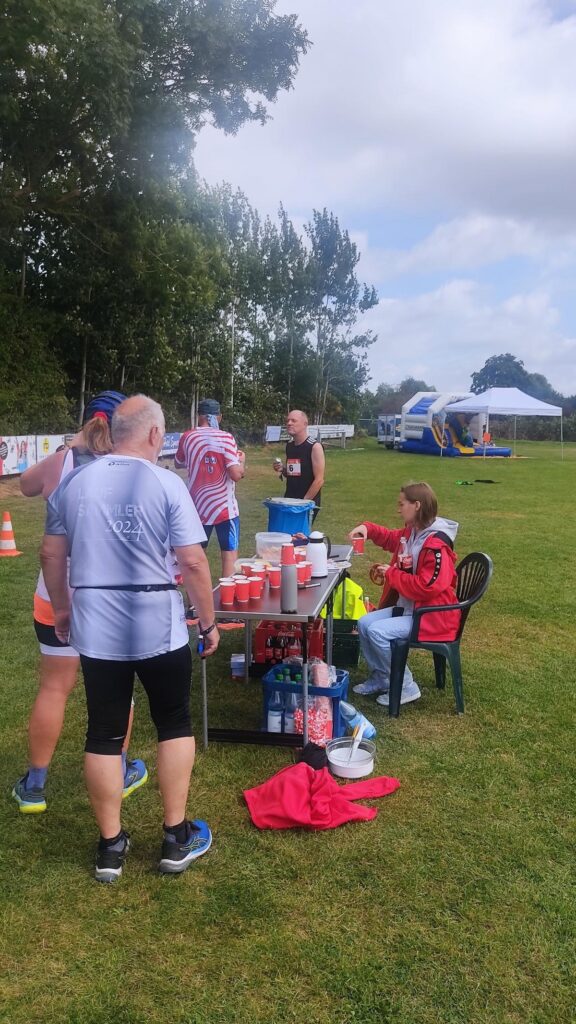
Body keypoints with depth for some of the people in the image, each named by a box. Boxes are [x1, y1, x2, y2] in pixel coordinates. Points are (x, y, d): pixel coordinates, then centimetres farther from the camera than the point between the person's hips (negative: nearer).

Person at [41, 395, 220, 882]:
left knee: (104, 734, 13)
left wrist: (62, 607, 22)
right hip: (158, 627, -3)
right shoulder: (167, 483, -10)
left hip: (95, 627, 3)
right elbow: (193, 562, -12)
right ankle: (177, 838, 22)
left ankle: (111, 847, 24)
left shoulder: (74, 483, 2)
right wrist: (209, 621, -1)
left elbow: (52, 554, 8)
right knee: (174, 725, 15)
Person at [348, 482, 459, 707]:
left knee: (377, 632, -22)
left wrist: (391, 574, -18)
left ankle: (406, 687, -5)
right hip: (407, 606, 10)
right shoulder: (410, 533, 4)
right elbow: (390, 538, 27)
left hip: (431, 615, -9)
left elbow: (427, 587, -29)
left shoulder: (436, 545, -24)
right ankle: (380, 679, 17)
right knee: (364, 624, 2)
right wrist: (367, 528, 7)